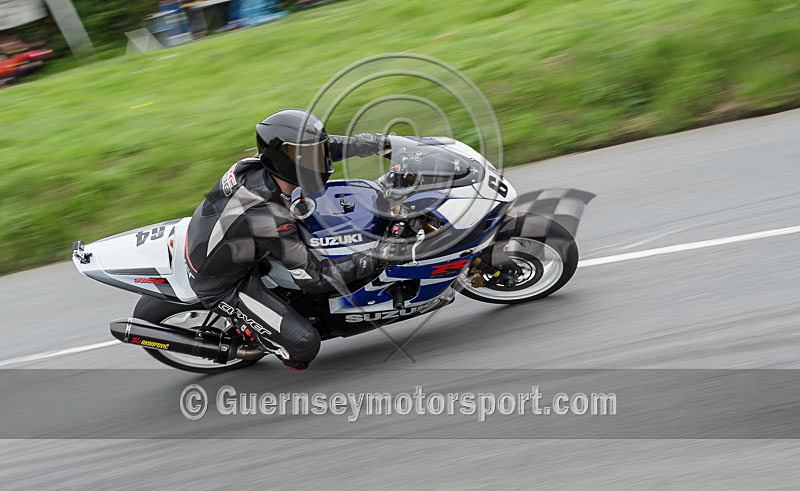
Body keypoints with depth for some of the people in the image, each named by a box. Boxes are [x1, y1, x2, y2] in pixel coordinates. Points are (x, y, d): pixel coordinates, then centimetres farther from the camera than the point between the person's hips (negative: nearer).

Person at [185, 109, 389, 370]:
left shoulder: (255, 164, -15)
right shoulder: (269, 220, -37)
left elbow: (328, 146, -3)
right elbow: (313, 278, -27)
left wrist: (382, 142, -2)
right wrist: (373, 261, -25)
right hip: (222, 287, -8)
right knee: (304, 343, -15)